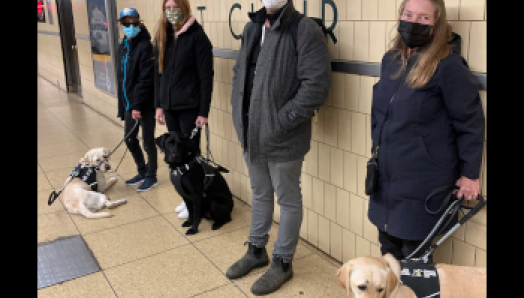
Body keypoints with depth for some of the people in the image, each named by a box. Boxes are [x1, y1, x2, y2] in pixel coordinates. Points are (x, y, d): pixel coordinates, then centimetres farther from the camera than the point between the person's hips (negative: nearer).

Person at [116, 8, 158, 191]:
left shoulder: (145, 46, -13)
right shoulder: (122, 47, 11)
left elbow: (146, 79, -19)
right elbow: (121, 78, 15)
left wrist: (137, 105, -19)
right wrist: (123, 106, 13)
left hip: (145, 104, -8)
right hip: (129, 104, 8)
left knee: (148, 141, 4)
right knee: (130, 139, 16)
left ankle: (151, 176, 20)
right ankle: (142, 171, 34)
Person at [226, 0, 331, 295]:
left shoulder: (305, 30, -14)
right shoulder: (253, 28, 11)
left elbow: (317, 84, -20)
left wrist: (281, 121, -20)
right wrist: (240, 113, 7)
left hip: (283, 137, -7)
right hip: (252, 133, 7)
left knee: (288, 200, 10)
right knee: (260, 194, 23)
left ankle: (283, 262, 28)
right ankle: (257, 250, 41)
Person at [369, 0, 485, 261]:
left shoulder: (448, 65, -15)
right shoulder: (391, 59, 6)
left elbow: (470, 122, -11)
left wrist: (470, 173, -8)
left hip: (423, 181, -6)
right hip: (386, 174, 7)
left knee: (414, 252, 5)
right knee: (388, 245, 18)